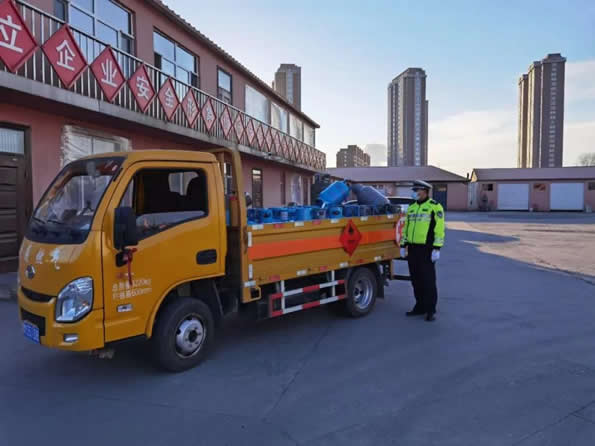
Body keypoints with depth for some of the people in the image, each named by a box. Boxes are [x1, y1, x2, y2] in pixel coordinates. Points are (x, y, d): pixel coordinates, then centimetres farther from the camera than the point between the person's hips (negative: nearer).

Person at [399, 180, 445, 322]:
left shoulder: (435, 207, -6)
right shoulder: (411, 208, 14)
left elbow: (439, 230, -11)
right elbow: (406, 228, 18)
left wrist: (436, 249, -16)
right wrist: (403, 246, 13)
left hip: (426, 249, -6)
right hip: (413, 249, 7)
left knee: (428, 280, -2)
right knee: (416, 280, 11)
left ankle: (430, 310, 8)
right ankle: (420, 307, 23)